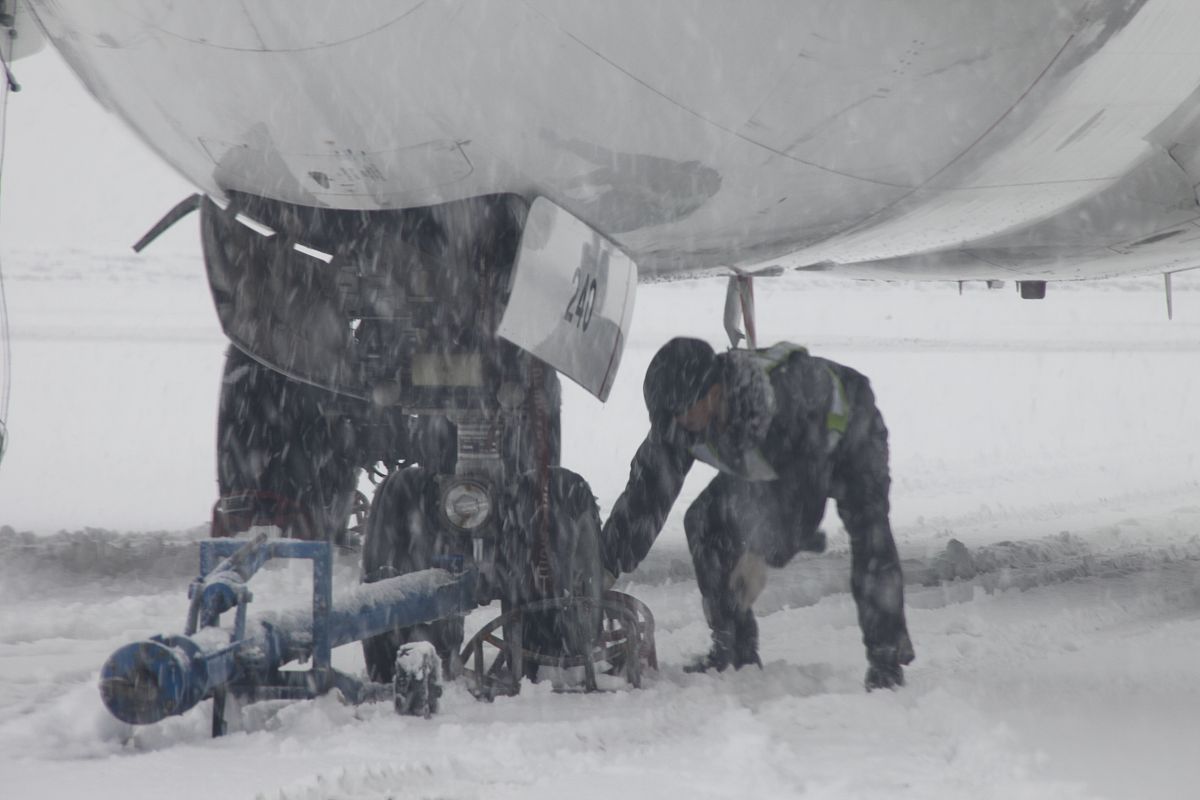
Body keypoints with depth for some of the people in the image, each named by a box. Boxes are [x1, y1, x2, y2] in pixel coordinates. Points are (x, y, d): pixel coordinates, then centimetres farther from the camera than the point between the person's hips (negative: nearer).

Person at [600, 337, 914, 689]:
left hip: (845, 432, -6)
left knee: (868, 533, -27)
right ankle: (734, 651, 1)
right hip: (779, 457, 6)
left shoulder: (780, 393, -46)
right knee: (704, 522, -6)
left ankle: (886, 660, -17)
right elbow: (646, 490, -22)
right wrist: (606, 566, -25)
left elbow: (805, 488, -43)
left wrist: (763, 554, -47)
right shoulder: (679, 420, -27)